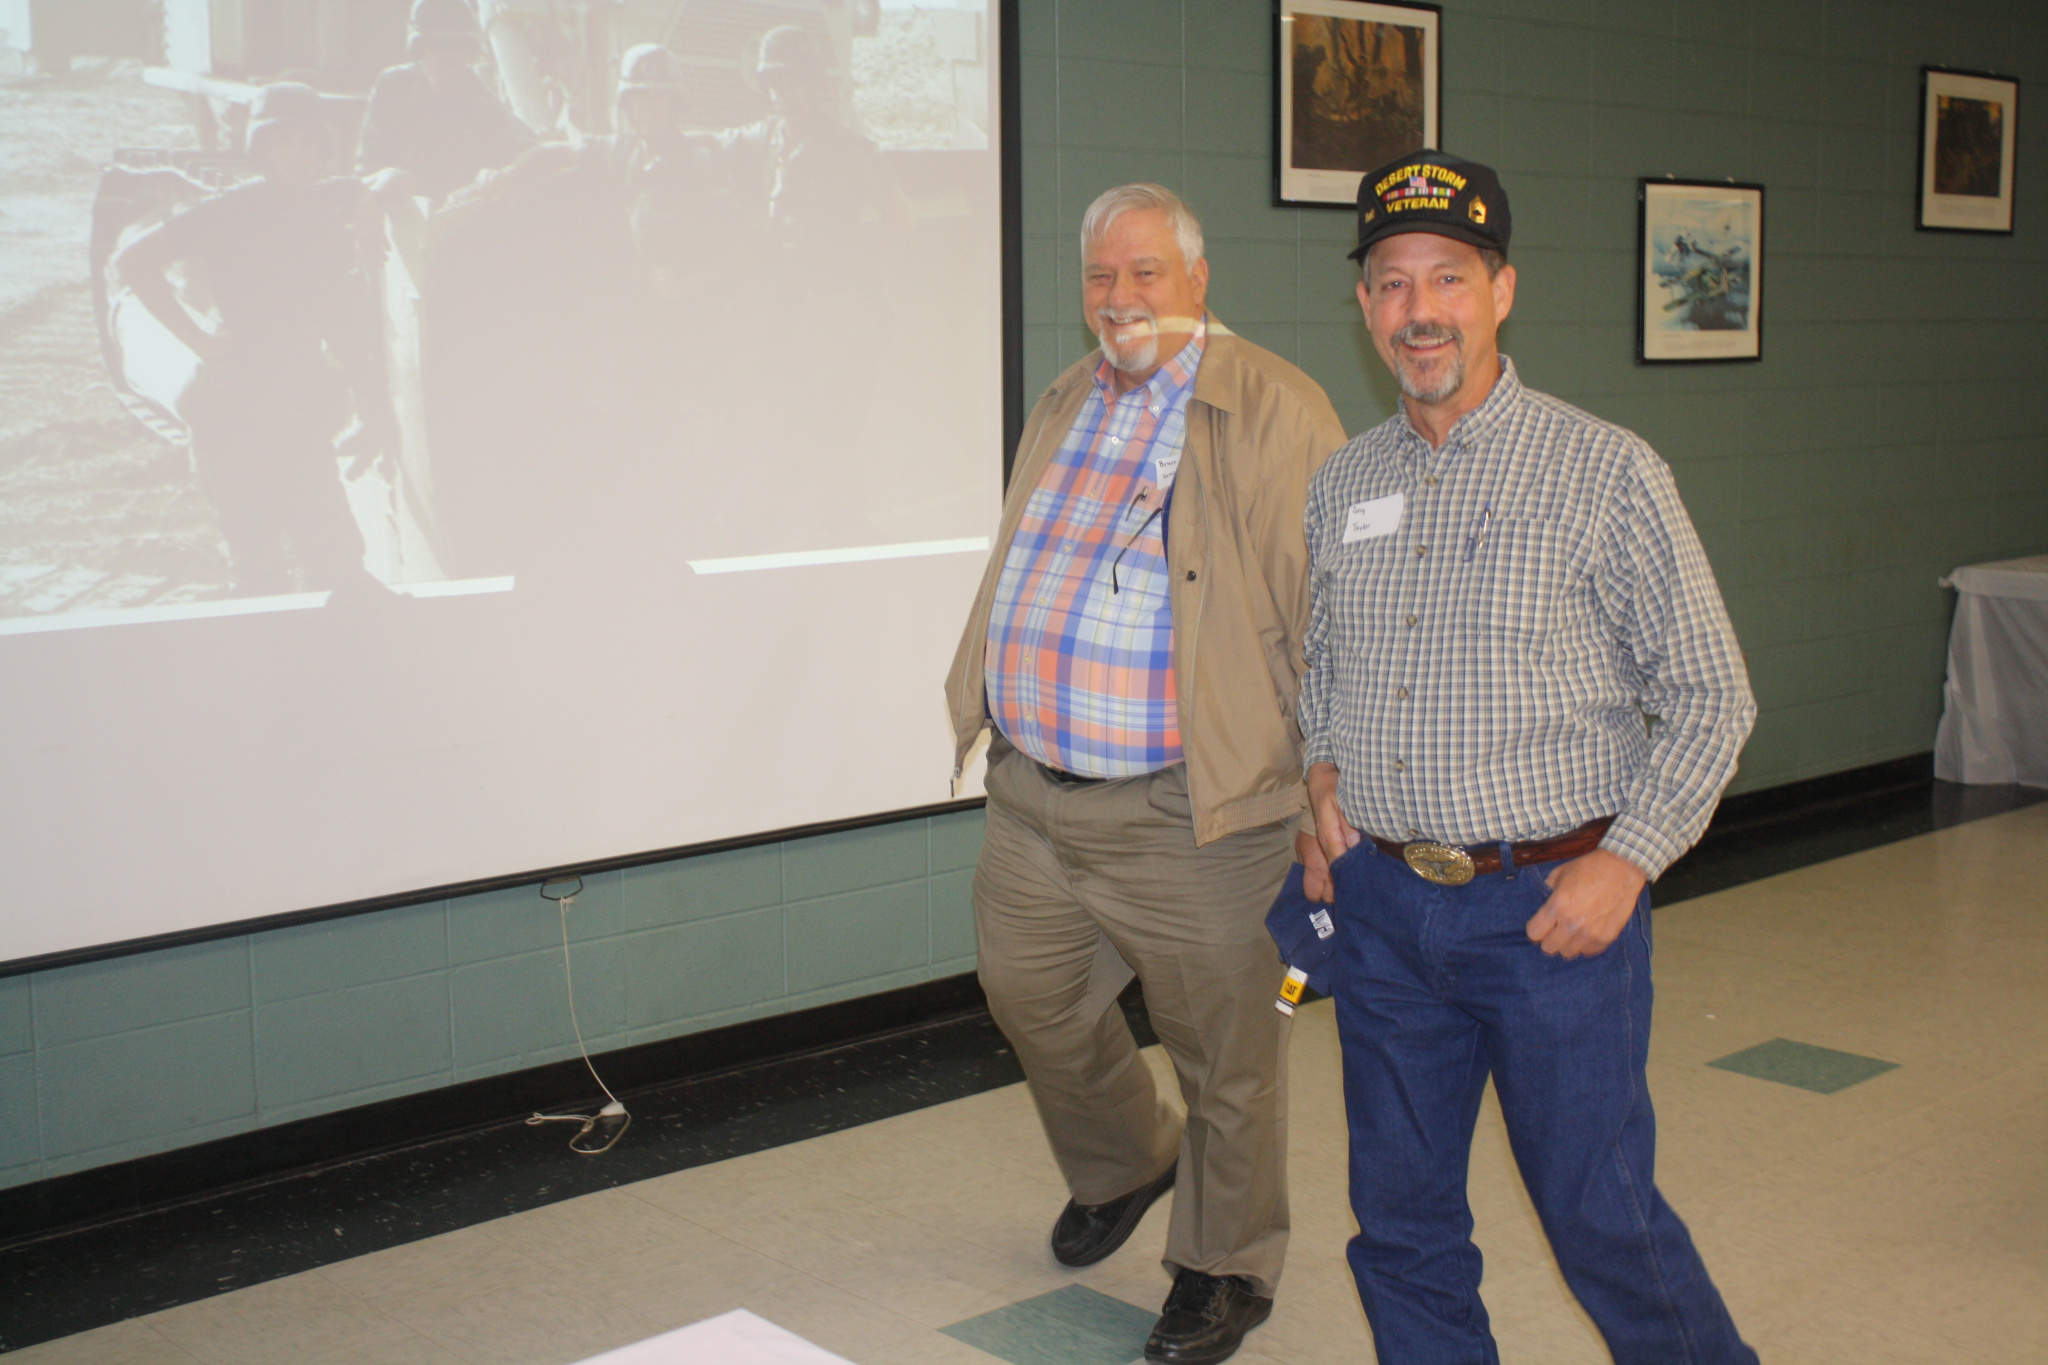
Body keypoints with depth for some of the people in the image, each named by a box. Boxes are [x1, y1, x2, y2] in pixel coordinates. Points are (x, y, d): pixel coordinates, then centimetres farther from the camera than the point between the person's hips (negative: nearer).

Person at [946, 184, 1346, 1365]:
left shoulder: (1275, 412, -10)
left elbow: (1331, 613, -12)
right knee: (1034, 1001, 19)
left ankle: (1226, 1268, 29)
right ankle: (1123, 1166, 48)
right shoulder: (1064, 408, 13)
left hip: (1187, 813, -7)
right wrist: (991, 705, 23)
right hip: (1033, 799, 7)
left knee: (1226, 1049, 7)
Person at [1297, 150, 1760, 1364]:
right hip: (1383, 902, 5)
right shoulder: (1343, 484, 8)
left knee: (1602, 1219, 4)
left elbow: (1709, 696, -4)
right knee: (1402, 1221, 12)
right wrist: (1326, 766, 6)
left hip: (1553, 904, -4)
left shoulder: (1606, 471, -7)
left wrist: (1628, 860, -12)